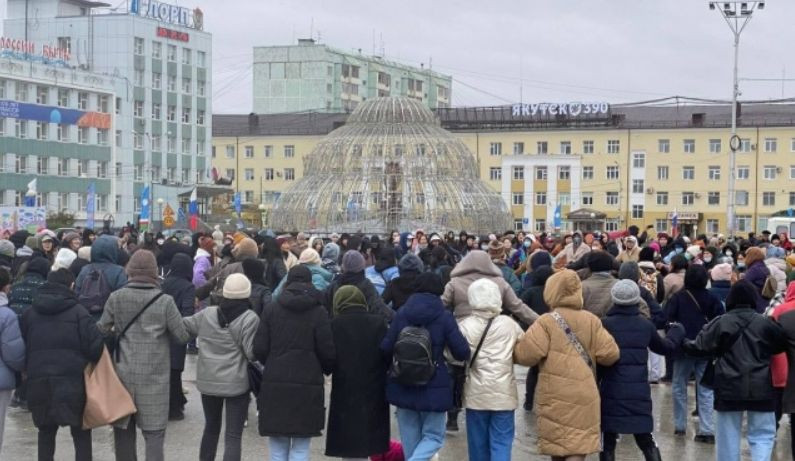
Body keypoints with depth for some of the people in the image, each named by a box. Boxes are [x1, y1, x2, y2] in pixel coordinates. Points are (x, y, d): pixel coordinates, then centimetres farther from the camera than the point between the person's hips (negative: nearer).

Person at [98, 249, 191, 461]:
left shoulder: (115, 298, -5)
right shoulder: (164, 301, -11)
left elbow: (102, 329, 5)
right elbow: (183, 336, -6)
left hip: (123, 373, 3)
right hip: (154, 376, -2)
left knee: (123, 429, 15)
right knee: (154, 432, 3)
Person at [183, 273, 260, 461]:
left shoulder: (206, 314, 1)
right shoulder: (249, 319, -13)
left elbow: (184, 325, 15)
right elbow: (252, 352, -15)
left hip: (208, 381, 5)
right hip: (236, 382, -5)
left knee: (211, 428, 23)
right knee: (233, 435, -1)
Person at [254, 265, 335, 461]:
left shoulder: (271, 309, 2)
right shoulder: (319, 312, -3)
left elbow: (259, 349, 0)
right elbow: (327, 352, -4)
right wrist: (326, 370, 18)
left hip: (274, 385, 2)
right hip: (307, 386, -2)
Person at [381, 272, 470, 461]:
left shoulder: (402, 313, 0)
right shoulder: (444, 317, -8)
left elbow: (386, 348, -1)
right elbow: (462, 352, -11)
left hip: (403, 386, 3)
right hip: (433, 387, -3)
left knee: (410, 438, 15)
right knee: (433, 436, 7)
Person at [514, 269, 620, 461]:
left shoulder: (546, 322, -7)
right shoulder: (591, 321, 4)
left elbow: (526, 355, -14)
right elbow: (610, 354, 2)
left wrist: (515, 349, 7)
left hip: (555, 396, -1)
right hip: (584, 395, 1)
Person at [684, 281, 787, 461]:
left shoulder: (720, 323, -5)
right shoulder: (765, 323, -3)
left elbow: (699, 347, -1)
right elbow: (782, 345, 12)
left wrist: (684, 344, 19)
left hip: (729, 388, 0)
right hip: (760, 388, 0)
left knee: (729, 436, 10)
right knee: (763, 434, 7)